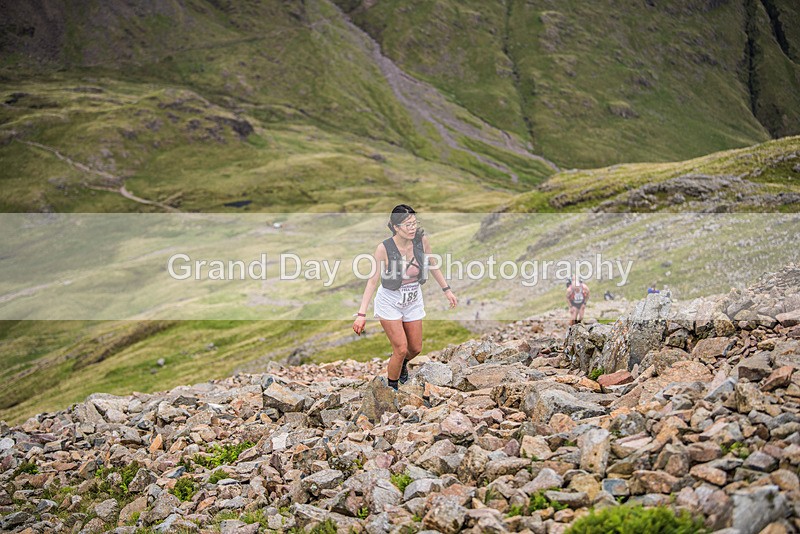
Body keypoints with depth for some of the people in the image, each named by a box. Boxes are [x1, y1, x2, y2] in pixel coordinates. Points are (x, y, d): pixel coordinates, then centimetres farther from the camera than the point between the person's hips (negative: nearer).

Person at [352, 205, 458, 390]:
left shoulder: (422, 240, -16)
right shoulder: (384, 248, -25)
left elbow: (432, 265, 4)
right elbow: (373, 280, -20)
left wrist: (447, 290, 8)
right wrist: (362, 314, -24)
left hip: (413, 301, 4)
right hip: (390, 303, -4)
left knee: (416, 348, 13)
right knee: (401, 349, -8)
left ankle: (402, 363, 49)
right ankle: (392, 387, 17)